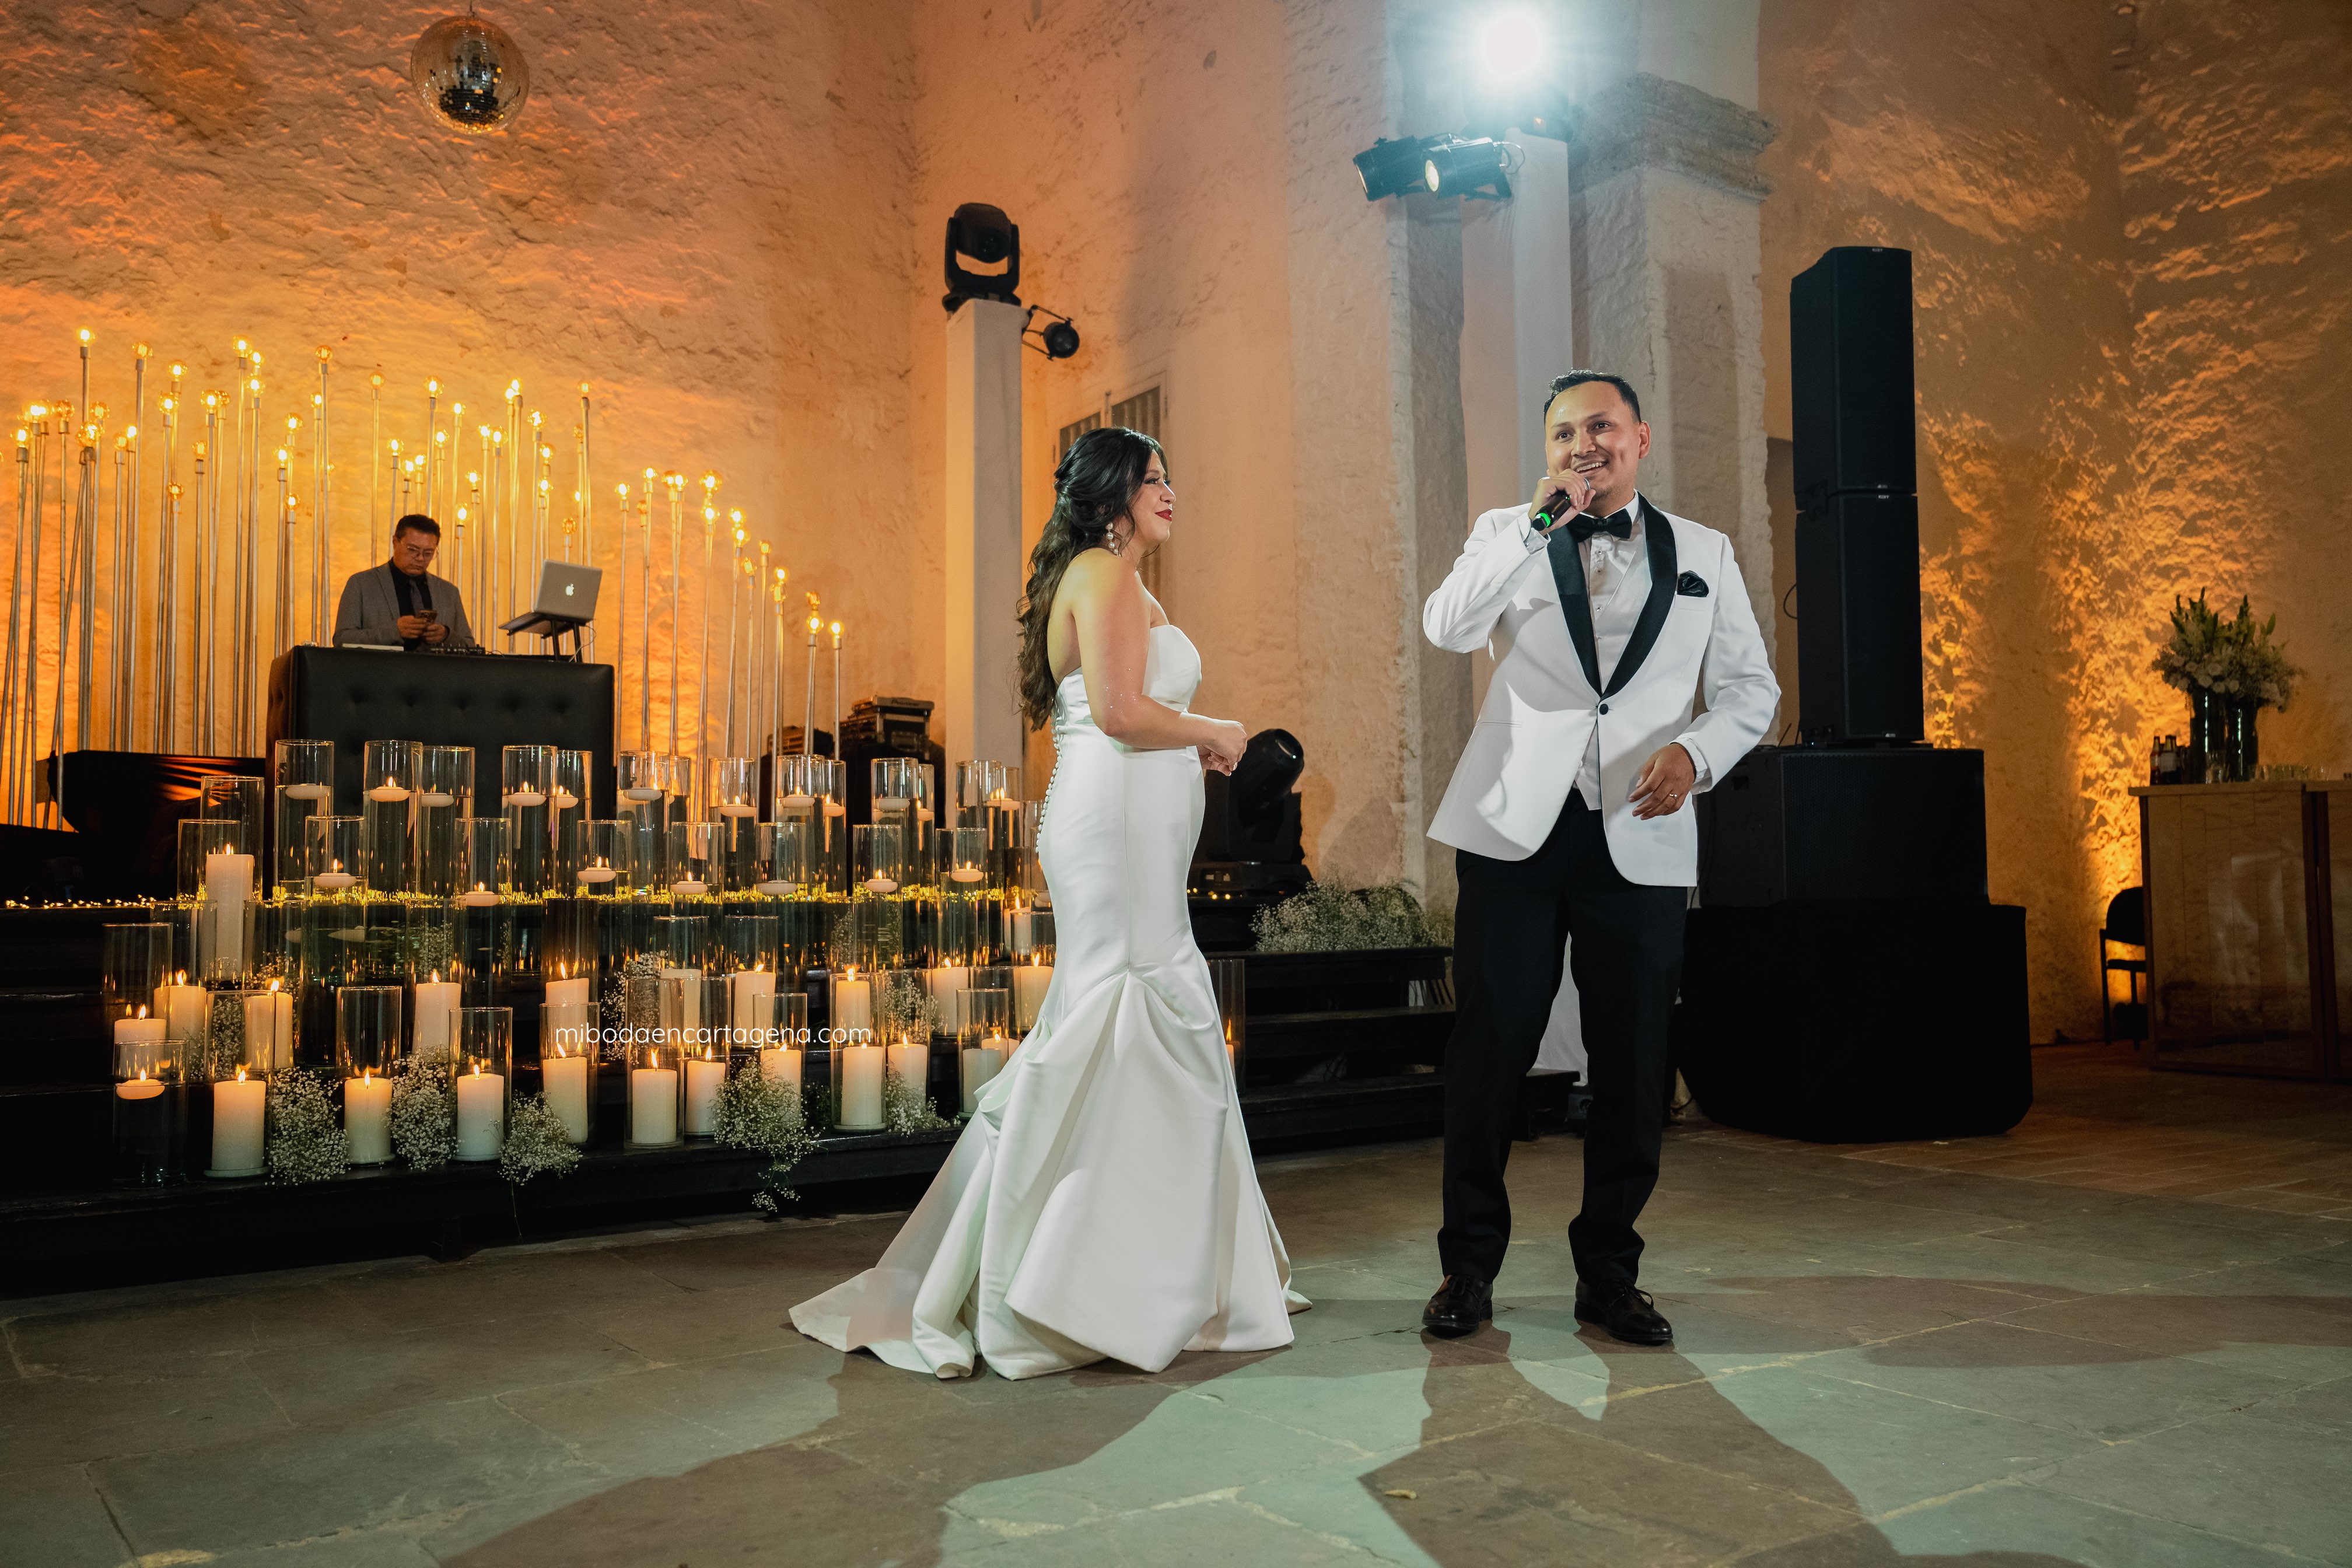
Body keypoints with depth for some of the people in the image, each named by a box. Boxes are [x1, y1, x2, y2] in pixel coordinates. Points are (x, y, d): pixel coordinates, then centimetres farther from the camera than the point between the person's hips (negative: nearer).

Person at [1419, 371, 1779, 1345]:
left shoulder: (1703, 554, 13)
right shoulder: (1508, 535, 9)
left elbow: (1751, 685, 12)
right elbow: (1447, 628, -9)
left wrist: (1695, 751, -8)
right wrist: (1540, 520, -15)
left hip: (1641, 840, 2)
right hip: (1516, 828, -1)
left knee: (1631, 1063, 6)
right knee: (1488, 1048, 1)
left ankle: (1609, 1272, 21)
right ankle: (1468, 1266, 15)